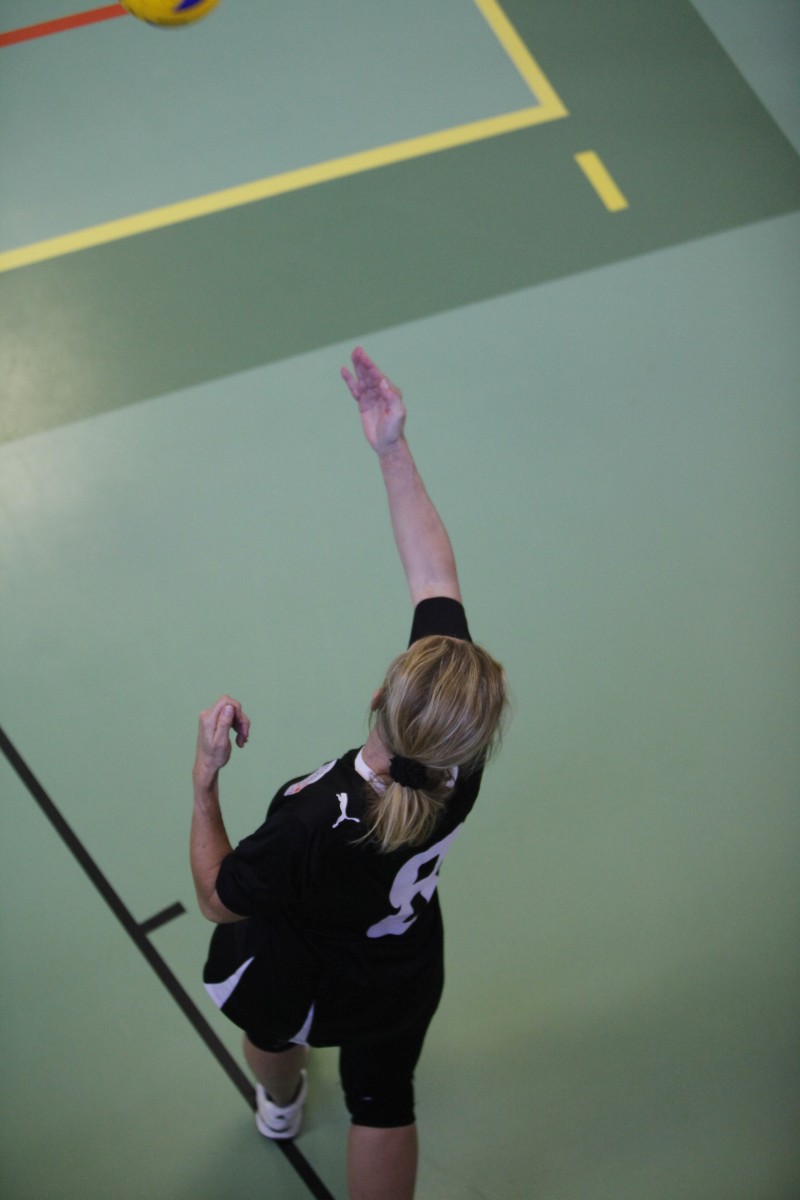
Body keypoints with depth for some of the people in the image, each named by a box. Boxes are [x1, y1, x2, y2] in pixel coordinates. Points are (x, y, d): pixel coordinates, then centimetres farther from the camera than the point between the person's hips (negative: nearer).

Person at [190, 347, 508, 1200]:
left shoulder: (311, 830, -48)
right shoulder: (461, 767, -35)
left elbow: (217, 899, -24)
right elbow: (434, 576, -25)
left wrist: (205, 781, -20)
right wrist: (393, 450, -24)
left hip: (290, 987, -2)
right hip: (404, 976, 2)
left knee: (273, 1032, 36)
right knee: (384, 1105, 29)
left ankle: (279, 1105, 70)